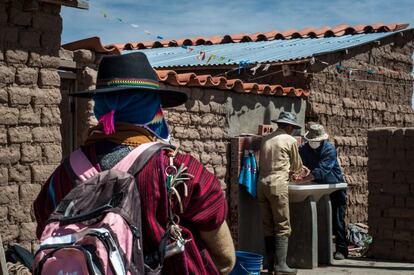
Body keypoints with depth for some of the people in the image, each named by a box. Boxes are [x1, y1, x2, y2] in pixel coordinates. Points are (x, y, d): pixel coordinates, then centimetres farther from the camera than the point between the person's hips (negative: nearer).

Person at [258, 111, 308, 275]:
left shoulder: (265, 139, 16)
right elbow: (296, 166, 12)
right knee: (282, 227, -3)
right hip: (277, 184, -6)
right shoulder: (290, 140, 0)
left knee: (268, 227, 9)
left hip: (262, 183, 6)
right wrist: (300, 170, 35)